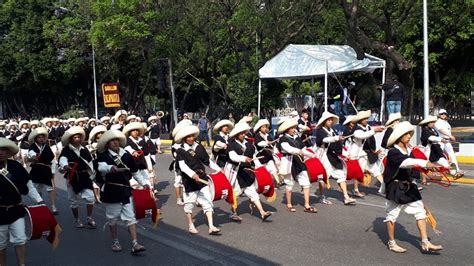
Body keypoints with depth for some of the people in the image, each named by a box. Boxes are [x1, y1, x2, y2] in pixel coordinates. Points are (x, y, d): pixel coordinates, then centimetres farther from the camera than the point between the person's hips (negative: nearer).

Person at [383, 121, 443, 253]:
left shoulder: (409, 149, 6)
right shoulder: (393, 152, -17)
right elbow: (406, 162, -35)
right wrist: (424, 163, -46)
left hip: (408, 186, 7)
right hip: (395, 187, -7)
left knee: (420, 210, 2)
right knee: (392, 214, 5)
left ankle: (425, 243, 7)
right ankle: (392, 243, 20)